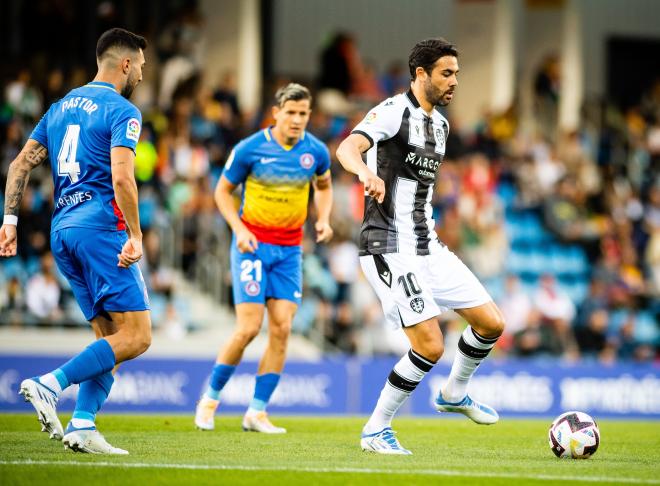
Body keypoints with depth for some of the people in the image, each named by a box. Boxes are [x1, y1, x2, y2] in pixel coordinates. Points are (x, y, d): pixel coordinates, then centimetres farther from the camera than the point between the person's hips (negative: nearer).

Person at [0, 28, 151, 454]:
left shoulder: (62, 106, 19)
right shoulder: (122, 111, -6)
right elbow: (121, 178, -18)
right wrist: (136, 235, -15)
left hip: (62, 229, 9)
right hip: (101, 227, -9)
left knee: (110, 338, 11)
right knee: (136, 337, -9)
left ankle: (82, 427, -2)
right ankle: (50, 384, -20)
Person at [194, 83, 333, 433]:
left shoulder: (316, 152, -1)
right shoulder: (250, 149, -10)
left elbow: (324, 186, 19)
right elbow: (223, 190, 2)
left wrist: (323, 219, 1)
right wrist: (239, 228, -12)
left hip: (290, 249, 4)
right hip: (253, 243, -3)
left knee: (281, 328, -6)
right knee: (249, 328, -11)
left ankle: (257, 411, 3)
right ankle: (211, 397, 9)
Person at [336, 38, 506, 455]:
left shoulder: (440, 123, 16)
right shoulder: (394, 111, -11)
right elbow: (348, 147, -30)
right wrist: (365, 172, -52)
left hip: (428, 247, 9)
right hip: (391, 251, -9)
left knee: (492, 324, 6)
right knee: (431, 346, -15)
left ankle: (454, 394, 31)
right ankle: (376, 431, 0)